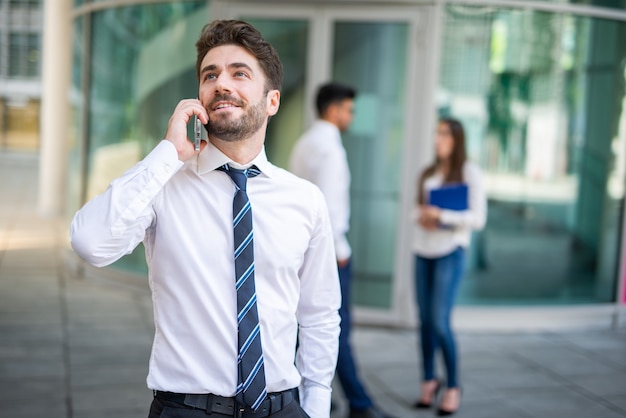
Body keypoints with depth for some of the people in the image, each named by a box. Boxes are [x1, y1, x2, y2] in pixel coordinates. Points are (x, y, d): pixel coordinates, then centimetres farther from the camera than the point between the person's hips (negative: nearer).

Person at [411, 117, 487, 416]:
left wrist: (441, 216, -16)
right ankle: (428, 381, 18)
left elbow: (478, 218, -7)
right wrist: (421, 218, -4)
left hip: (450, 252, -5)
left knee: (440, 322, -8)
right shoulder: (428, 173, 15)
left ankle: (453, 387, 8)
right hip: (423, 251, 5)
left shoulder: (469, 172, -1)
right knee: (425, 320, 5)